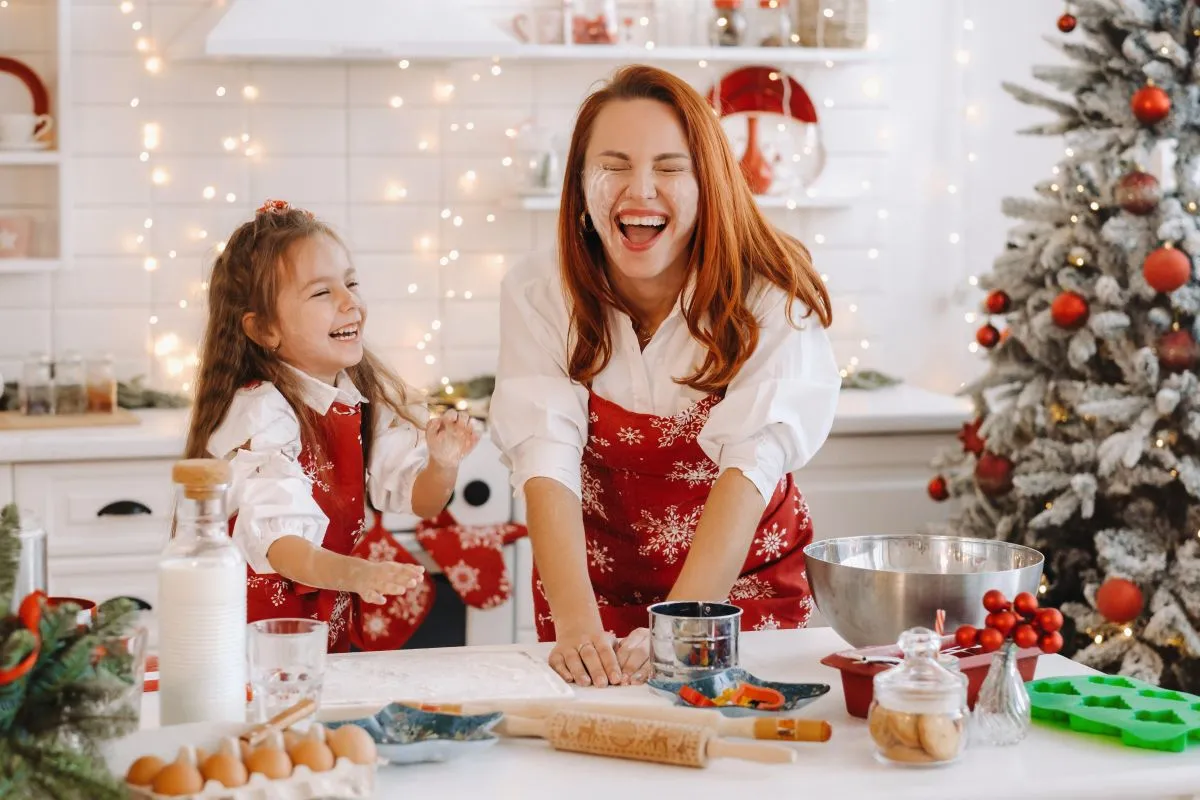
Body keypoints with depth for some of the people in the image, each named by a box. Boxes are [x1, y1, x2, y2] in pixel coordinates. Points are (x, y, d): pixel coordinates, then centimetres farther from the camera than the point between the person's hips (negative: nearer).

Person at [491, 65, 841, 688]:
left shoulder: (773, 301, -15)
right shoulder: (537, 299, -11)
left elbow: (749, 470, -25)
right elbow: (547, 464, -20)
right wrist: (576, 619, -36)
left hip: (744, 578, 0)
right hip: (595, 581, 1)